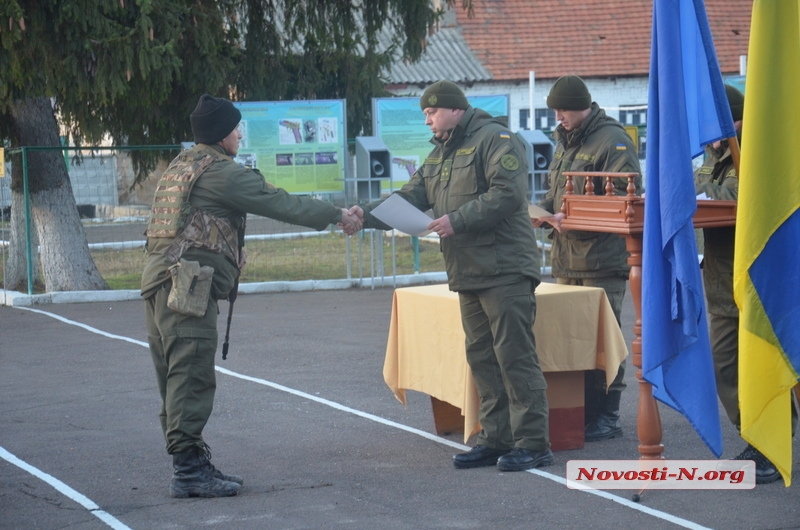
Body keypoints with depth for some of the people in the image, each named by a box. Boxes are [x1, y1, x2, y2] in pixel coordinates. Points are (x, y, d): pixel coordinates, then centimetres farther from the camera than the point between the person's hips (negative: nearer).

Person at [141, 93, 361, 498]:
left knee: (176, 380, 11)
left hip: (159, 280, 10)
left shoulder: (182, 166, 22)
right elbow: (280, 203, -6)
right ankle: (188, 470, -13)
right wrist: (337, 216, 2)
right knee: (190, 377, -11)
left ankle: (192, 464, 16)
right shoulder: (221, 172, -7)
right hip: (187, 286, -10)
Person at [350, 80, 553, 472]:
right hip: (468, 275, 10)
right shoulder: (439, 154, 20)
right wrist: (367, 215, -2)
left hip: (505, 272, -10)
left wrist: (458, 221, -20)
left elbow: (508, 194, -20)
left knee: (515, 356, -10)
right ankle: (496, 439, 17)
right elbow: (410, 198, 14)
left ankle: (533, 444, -8)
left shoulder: (494, 140, -8)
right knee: (481, 357, 11)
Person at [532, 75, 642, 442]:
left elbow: (626, 195, -18)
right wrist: (543, 212, 6)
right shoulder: (564, 142, 18)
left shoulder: (613, 140, -10)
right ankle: (579, 412, 16)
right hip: (567, 259, 9)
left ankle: (606, 416, -1)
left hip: (603, 257, -9)